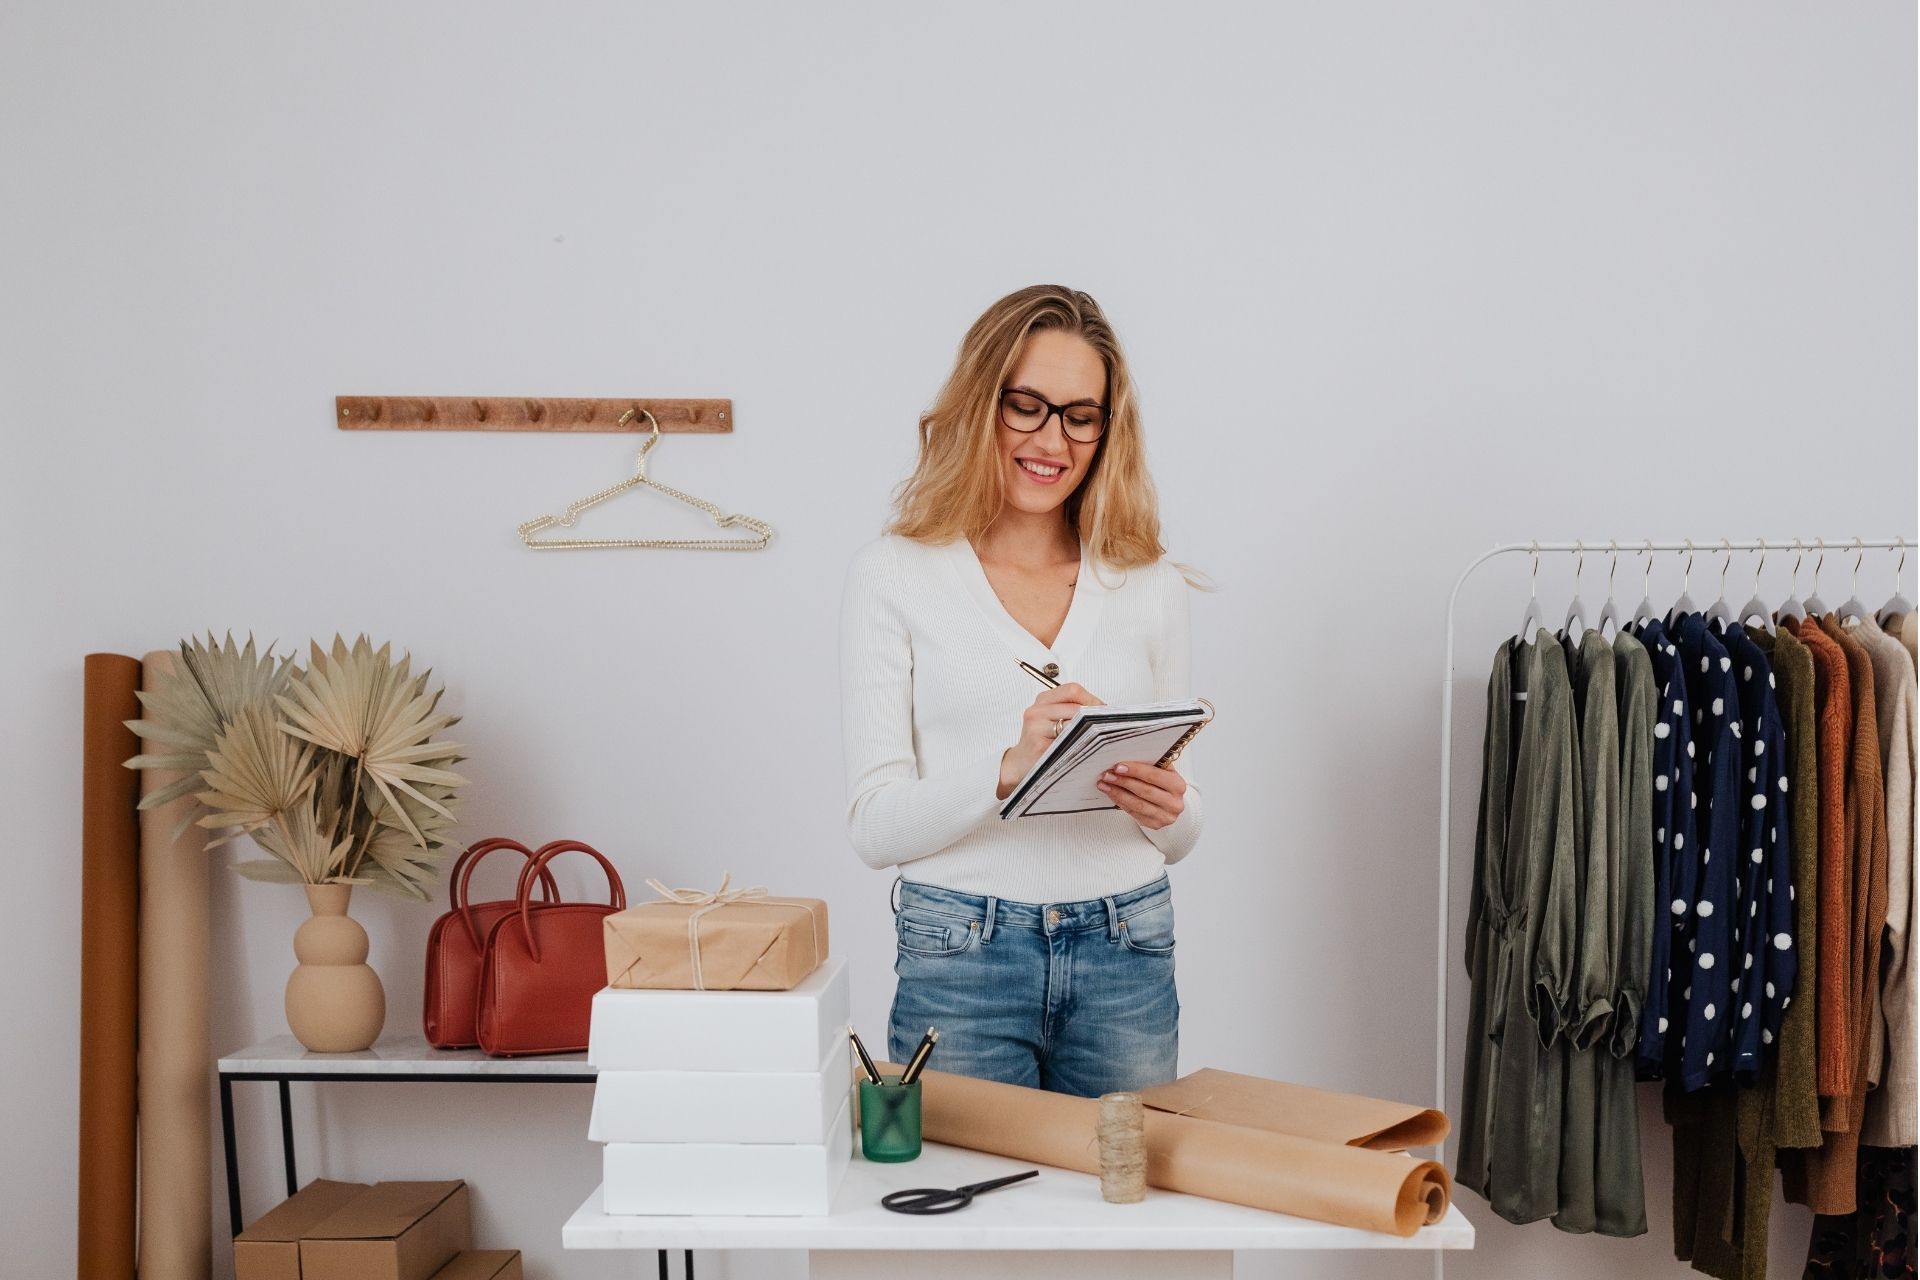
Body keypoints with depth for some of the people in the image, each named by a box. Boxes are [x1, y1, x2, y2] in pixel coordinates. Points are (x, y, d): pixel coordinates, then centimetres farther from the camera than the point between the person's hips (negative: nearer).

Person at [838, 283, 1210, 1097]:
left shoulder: (1151, 584, 7)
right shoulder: (894, 575, -2)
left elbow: (1179, 837, 12)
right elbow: (875, 825, -7)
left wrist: (1166, 809, -11)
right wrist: (1008, 768, -23)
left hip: (1126, 957, 3)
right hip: (960, 959, -2)